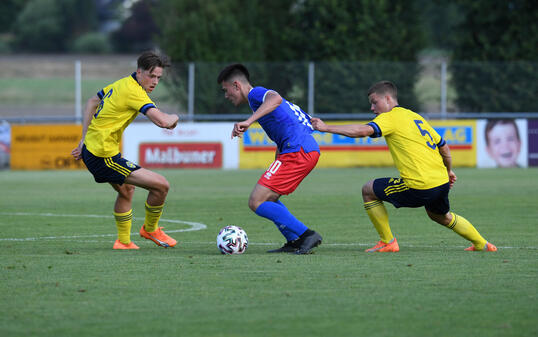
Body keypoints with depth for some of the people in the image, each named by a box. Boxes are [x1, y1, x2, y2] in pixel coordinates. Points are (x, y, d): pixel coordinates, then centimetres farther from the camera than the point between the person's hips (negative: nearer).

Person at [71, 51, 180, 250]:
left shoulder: (121, 84, 12)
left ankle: (123, 242, 39)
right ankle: (150, 229, 16)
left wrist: (84, 140, 22)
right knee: (161, 185, -8)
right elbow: (162, 121, -28)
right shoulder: (134, 91, -18)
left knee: (126, 189, 34)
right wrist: (174, 118, -3)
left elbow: (92, 102, 24)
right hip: (104, 156, -11)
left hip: (90, 149, 11)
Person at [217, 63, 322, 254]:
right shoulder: (257, 98, 28)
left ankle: (307, 235, -13)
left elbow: (275, 99, -29)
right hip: (310, 149, 10)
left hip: (297, 151, -10)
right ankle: (294, 242, 10)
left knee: (256, 202, -10)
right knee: (268, 198, 20)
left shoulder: (255, 93, -3)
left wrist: (249, 121, -38)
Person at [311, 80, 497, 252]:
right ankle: (481, 244, 42)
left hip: (419, 188, -8)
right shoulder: (416, 117, 21)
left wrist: (326, 128, -19)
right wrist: (448, 171, 41)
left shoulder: (390, 118, -4)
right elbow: (443, 146, 27)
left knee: (368, 191, 7)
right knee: (441, 216, 36)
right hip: (442, 182, 8)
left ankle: (388, 242, 10)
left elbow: (364, 130, -21)